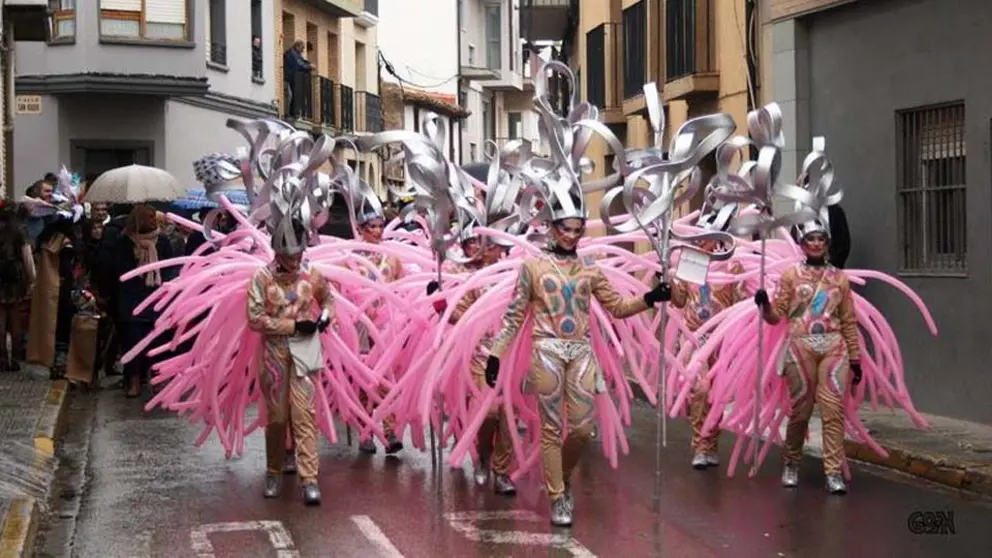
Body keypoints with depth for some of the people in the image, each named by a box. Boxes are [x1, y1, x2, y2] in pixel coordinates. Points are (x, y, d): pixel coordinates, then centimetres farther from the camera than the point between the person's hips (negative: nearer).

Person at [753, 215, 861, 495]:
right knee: (800, 409, 2)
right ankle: (791, 464, 21)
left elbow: (849, 322, 13)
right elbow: (776, 316, 5)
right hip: (801, 347, -1)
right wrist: (764, 304, -17)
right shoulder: (791, 275, 8)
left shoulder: (839, 277, 13)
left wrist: (855, 359, 10)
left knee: (834, 409, -8)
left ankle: (834, 473, -6)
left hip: (834, 348, 1)